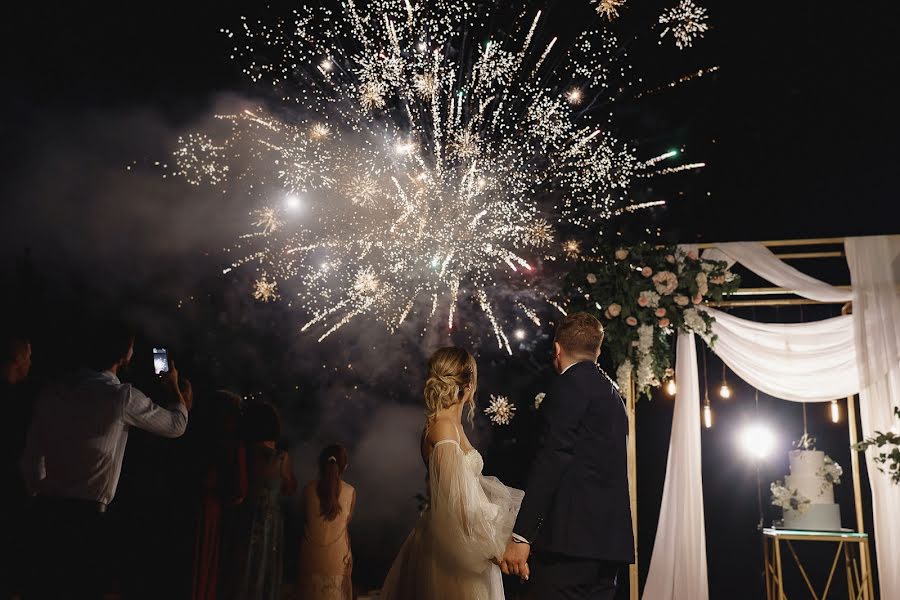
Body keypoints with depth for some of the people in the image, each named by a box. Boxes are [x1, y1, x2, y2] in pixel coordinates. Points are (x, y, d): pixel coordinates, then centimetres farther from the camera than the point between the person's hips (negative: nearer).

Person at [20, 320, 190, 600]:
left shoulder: (51, 393, 6)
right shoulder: (123, 397, -8)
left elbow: (31, 459, 10)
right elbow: (176, 425, 7)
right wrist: (173, 385, 24)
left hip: (44, 510, 6)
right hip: (83, 517, -6)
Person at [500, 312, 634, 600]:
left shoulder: (571, 383, -6)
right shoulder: (612, 391, 20)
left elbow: (552, 458, -16)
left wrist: (521, 536, -19)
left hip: (572, 537, -9)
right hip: (610, 541, 9)